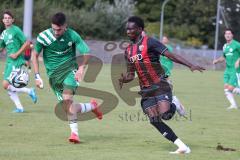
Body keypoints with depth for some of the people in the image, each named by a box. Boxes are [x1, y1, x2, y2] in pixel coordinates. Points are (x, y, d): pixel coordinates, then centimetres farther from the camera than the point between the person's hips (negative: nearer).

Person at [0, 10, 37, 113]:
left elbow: (27, 43, -10)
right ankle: (19, 107, 11)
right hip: (9, 61, 8)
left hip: (16, 61, -8)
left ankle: (29, 91, -2)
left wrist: (17, 54, -14)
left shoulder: (16, 30, -8)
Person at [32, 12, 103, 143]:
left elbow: (86, 53, -3)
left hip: (70, 69, -2)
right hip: (53, 74, 2)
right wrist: (37, 76, -2)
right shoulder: (43, 36, -10)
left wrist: (81, 68, -19)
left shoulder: (72, 35, -12)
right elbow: (35, 55, 4)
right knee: (68, 107, -1)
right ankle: (92, 106, 27)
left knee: (67, 98, -26)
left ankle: (74, 132, -23)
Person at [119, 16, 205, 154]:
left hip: (160, 87, -6)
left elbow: (171, 56, -14)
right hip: (146, 91, 6)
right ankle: (182, 147, -2)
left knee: (165, 115, -26)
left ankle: (174, 106, 12)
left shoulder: (149, 42, -9)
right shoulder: (129, 51, 12)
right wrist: (124, 79, -7)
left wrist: (191, 66, -25)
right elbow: (131, 75, 17)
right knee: (155, 121, -7)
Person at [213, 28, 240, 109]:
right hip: (228, 70, 7)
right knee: (226, 88, -3)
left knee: (230, 88, -14)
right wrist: (217, 60, 10)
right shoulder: (225, 46, 13)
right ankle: (233, 105, 4)